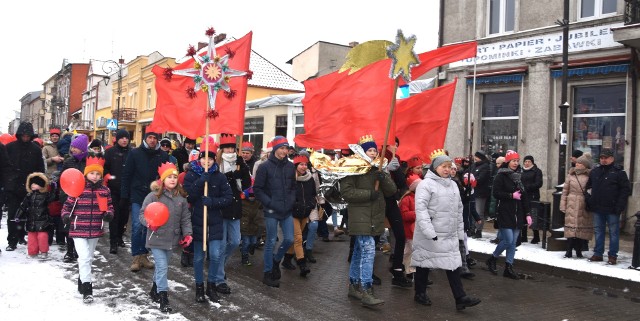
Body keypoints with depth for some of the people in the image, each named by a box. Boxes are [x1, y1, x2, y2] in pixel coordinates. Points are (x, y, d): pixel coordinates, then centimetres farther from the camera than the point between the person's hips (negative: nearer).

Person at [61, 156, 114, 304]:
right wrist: (66, 215, -19)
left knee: (88, 258, 19)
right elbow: (68, 205, -1)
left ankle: (82, 280, 39)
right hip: (79, 230, -4)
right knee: (84, 258, -11)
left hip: (95, 230, 4)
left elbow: (109, 206, 11)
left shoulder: (105, 190, 2)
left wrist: (109, 214, -10)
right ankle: (86, 289, -5)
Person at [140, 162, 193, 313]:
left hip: (172, 239, 5)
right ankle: (163, 298, 3)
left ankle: (155, 290, 40)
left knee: (163, 267, 19)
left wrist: (188, 234, -4)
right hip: (156, 238, -5)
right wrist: (148, 222, -28)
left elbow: (185, 218, 5)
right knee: (162, 268, -6)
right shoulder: (154, 195, -12)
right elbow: (142, 213, -9)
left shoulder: (181, 197, 1)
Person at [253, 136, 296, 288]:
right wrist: (270, 203, -14)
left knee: (289, 239, 5)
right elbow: (257, 189, -7)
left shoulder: (290, 166, 6)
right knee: (271, 242, 3)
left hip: (287, 211, 5)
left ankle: (276, 260, 33)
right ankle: (268, 274, 17)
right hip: (271, 212, -4)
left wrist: (291, 200, 1)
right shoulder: (265, 167, -8)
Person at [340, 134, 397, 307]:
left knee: (359, 251, 15)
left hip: (374, 217, 7)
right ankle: (366, 292, -12)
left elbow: (392, 191, 4)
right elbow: (346, 192, -16)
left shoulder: (379, 169, 13)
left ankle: (354, 286, 26)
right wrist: (369, 193, -20)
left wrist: (383, 178, -15)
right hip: (360, 217, -7)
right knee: (368, 251, -15)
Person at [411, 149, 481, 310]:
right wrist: (429, 232, -24)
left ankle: (460, 298, 4)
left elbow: (459, 210, 19)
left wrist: (460, 232, 16)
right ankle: (420, 293, 22)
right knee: (425, 263, 7)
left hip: (450, 235, 7)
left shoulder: (453, 185, 13)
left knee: (454, 264, 2)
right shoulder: (426, 184, -11)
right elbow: (421, 209, -19)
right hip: (430, 235, -6)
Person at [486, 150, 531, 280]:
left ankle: (509, 268, 14)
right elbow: (496, 193, -14)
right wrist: (511, 196, -17)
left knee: (513, 242, 6)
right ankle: (492, 259, 12)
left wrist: (527, 214, 10)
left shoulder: (518, 177, 14)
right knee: (508, 240, -10)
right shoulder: (501, 176, -6)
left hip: (517, 214, 6)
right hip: (505, 214, -6)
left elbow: (524, 197, 15)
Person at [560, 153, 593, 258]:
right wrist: (563, 205, 4)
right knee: (571, 226, -2)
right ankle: (569, 251, 4)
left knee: (582, 227, 5)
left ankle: (578, 251, 19)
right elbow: (565, 191, 8)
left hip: (584, 206, -1)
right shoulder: (571, 175, 7)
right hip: (572, 205, 1)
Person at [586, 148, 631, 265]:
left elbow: (625, 190, -7)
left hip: (612, 210, -5)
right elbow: (587, 186, 21)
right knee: (598, 231, 11)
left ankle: (612, 256, 11)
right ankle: (598, 254, 19)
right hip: (597, 208, 5)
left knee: (614, 232, 3)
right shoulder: (595, 171, 11)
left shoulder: (619, 172, -4)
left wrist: (620, 206, -14)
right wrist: (590, 203, 11)